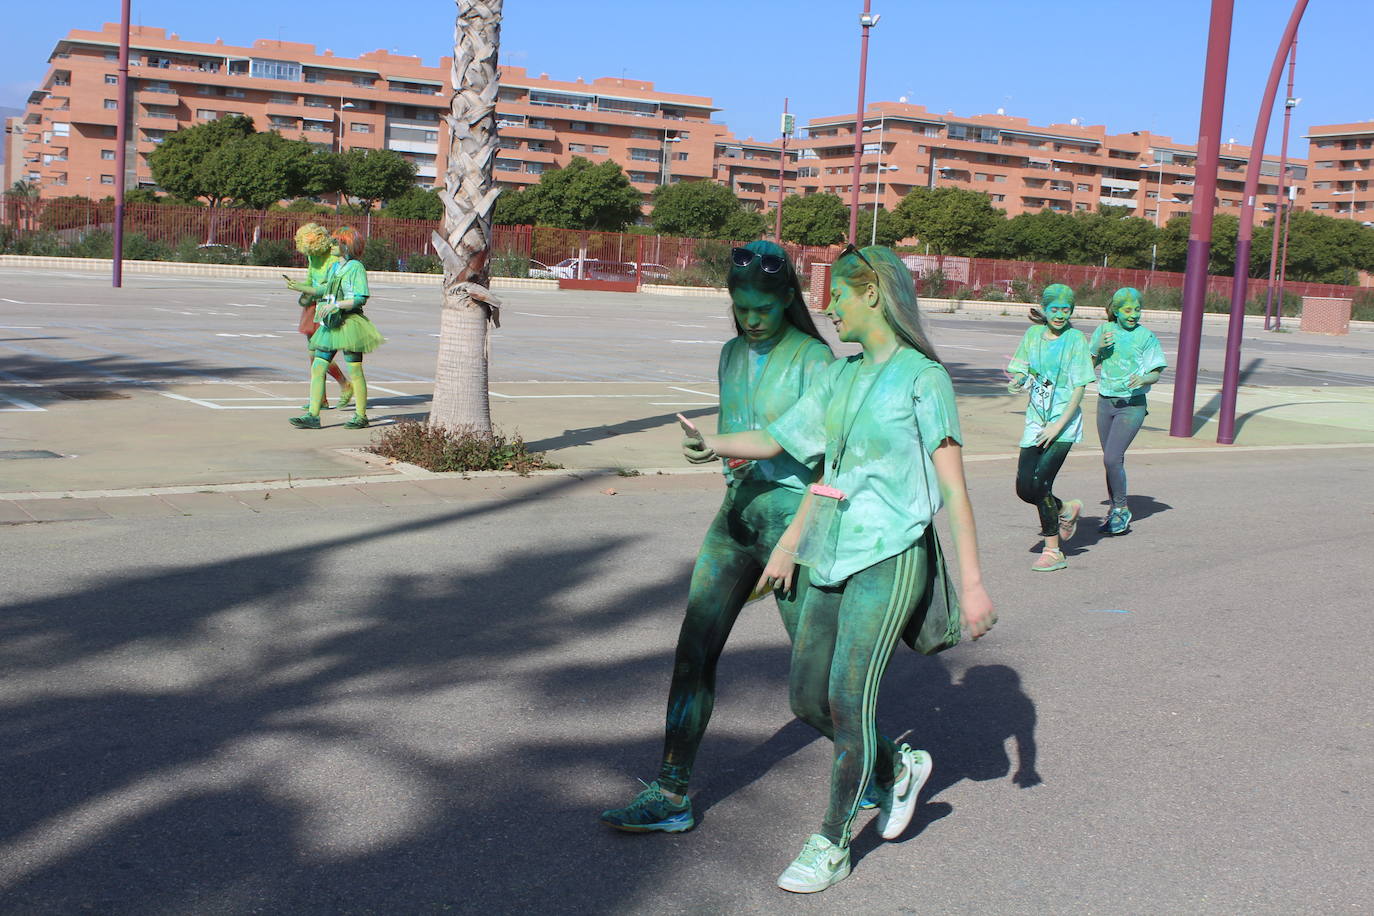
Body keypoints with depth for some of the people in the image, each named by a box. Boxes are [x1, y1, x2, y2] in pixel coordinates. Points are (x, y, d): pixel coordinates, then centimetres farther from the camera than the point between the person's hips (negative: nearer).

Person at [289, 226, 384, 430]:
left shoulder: (356, 268, -7)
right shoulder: (334, 268, 17)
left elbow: (361, 298, -15)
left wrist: (336, 305, -21)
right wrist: (322, 306, 9)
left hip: (349, 323, -8)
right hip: (330, 324, 8)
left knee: (354, 371, -2)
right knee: (317, 368, 0)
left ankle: (361, 415, 8)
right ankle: (312, 415, -1)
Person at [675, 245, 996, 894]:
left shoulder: (922, 377, -6)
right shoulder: (840, 378, 14)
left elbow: (953, 486, -9)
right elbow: (777, 441, 17)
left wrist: (972, 583, -13)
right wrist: (711, 444, 3)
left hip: (889, 559, -7)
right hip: (832, 558, 7)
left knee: (848, 698, -9)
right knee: (807, 699, 8)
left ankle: (831, 845, 8)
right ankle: (899, 767, 33)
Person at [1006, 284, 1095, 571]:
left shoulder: (1075, 339, -6)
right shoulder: (1033, 334, 6)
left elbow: (1080, 387, -8)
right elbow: (1021, 373, 12)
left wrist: (1058, 426, -15)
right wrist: (1017, 383, -14)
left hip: (1064, 422, -5)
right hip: (1036, 420, 5)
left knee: (1040, 482, -15)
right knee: (1024, 488, -1)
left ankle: (1054, 551, -1)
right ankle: (1065, 510, 30)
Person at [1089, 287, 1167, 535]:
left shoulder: (1146, 336, -7)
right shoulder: (1104, 330, 4)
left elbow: (1155, 374, -4)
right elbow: (1089, 364, 13)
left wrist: (1142, 379, -26)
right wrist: (1098, 348, -7)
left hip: (1132, 405, -4)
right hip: (1105, 402, 4)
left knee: (1112, 458, -14)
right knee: (1111, 459, 11)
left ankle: (1122, 510, 3)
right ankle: (1115, 511, 26)